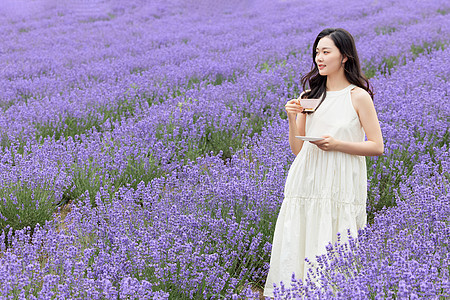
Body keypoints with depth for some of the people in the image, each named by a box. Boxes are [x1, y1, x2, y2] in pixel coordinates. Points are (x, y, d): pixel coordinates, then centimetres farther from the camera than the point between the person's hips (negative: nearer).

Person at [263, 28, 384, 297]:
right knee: (296, 245, 2)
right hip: (307, 181, 4)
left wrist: (337, 144, -14)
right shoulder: (310, 95, 11)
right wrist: (293, 118, -6)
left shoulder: (359, 96, -2)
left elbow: (377, 147, -3)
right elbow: (297, 148, 11)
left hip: (341, 184, -4)